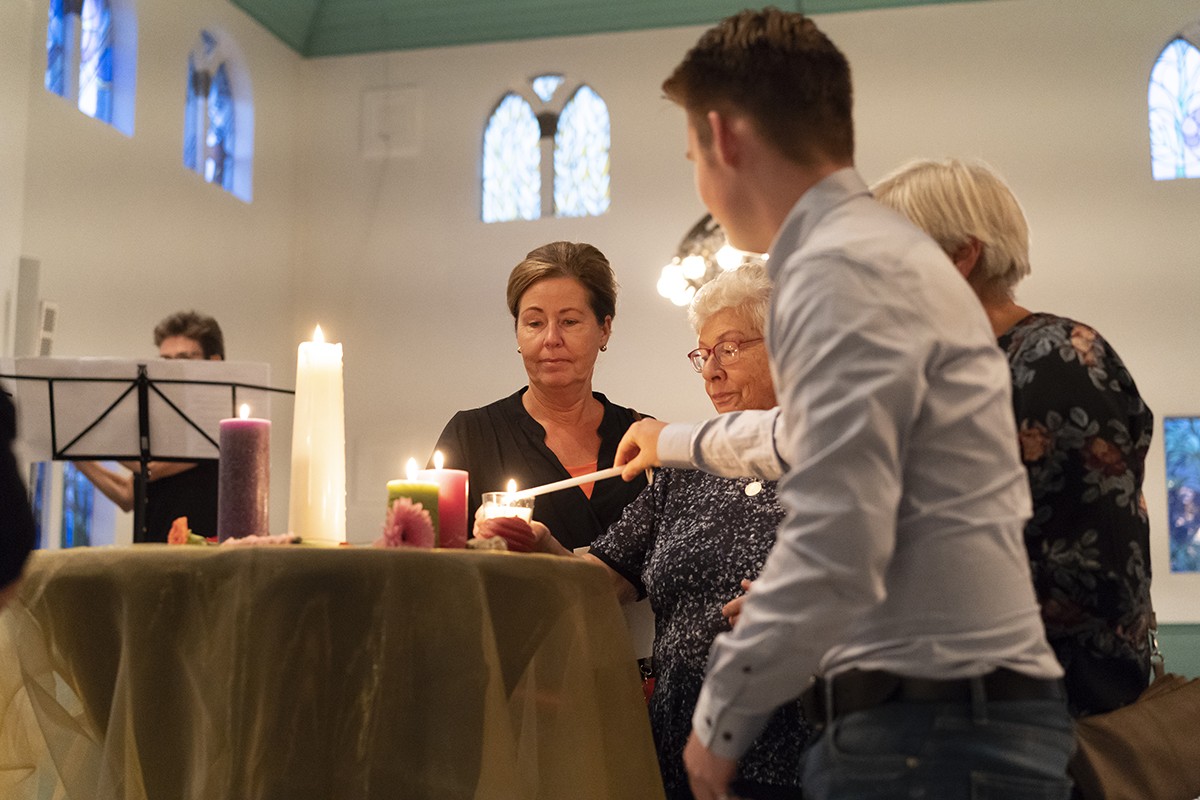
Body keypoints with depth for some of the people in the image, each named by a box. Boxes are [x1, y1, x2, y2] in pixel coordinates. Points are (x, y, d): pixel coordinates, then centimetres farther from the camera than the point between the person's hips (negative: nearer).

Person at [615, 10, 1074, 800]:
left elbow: (835, 550, -25)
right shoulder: (887, 247, 15)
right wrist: (679, 441, 49)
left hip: (932, 733, -9)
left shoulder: (841, 271, -17)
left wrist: (721, 722, -11)